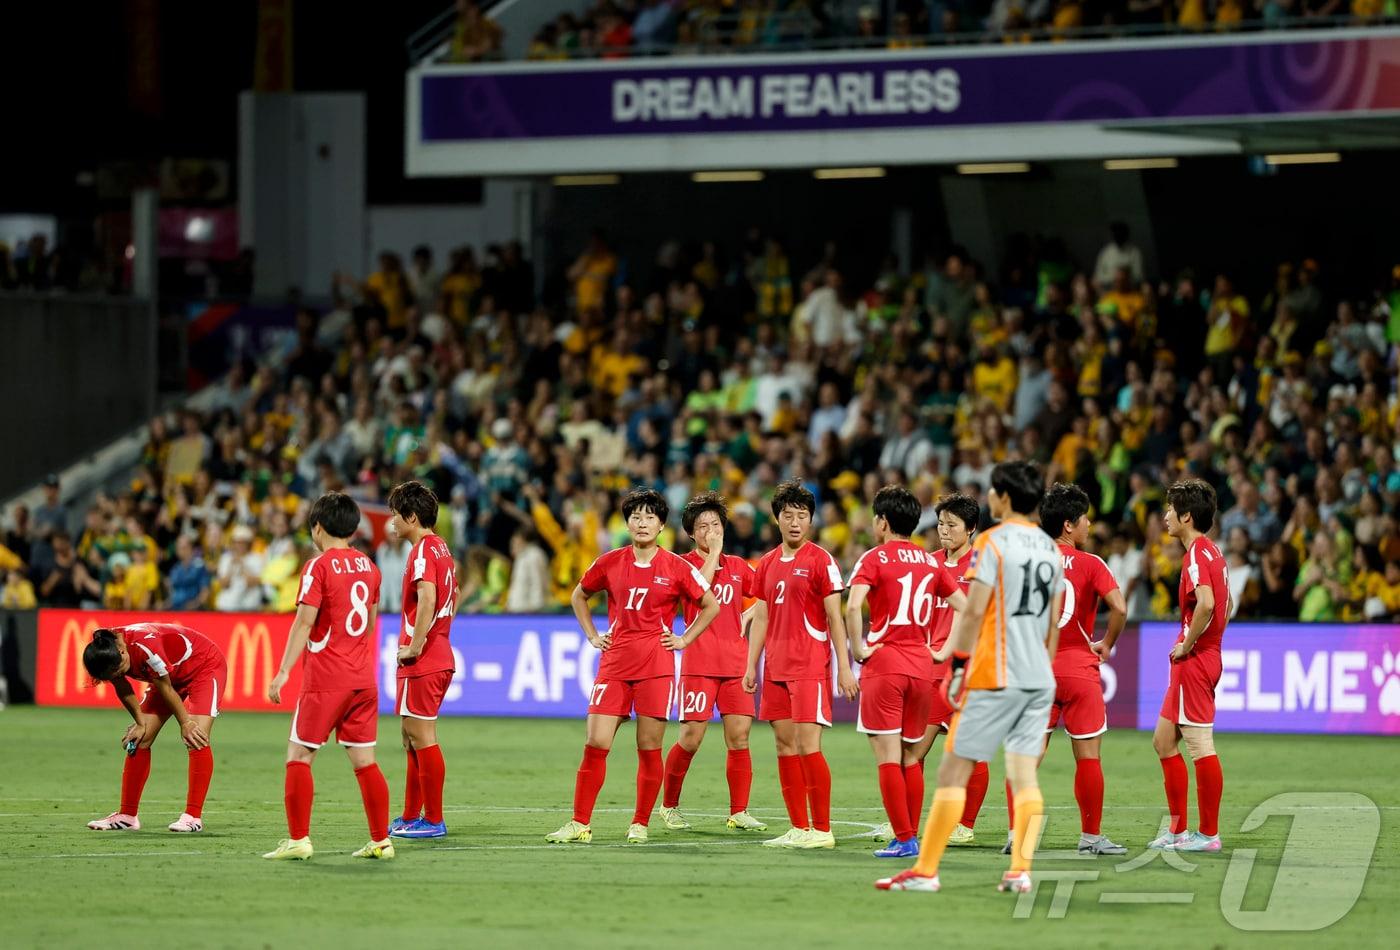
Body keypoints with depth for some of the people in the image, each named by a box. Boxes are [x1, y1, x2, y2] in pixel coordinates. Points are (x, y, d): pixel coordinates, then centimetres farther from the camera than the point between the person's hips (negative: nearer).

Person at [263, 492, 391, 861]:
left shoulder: (318, 567, -9)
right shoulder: (368, 567, 11)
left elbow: (304, 623, -15)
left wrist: (283, 672, -16)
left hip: (325, 680, -6)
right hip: (364, 679, 6)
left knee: (299, 757, 0)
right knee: (364, 761, 9)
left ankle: (298, 839, -5)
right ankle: (381, 840, 7)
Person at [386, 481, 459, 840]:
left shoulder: (423, 551, -14)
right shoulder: (441, 549, 16)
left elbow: (427, 599, -28)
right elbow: (450, 599, 24)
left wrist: (414, 647, -22)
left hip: (422, 663, -10)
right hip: (440, 657, 10)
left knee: (422, 738, -6)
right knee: (412, 737, 16)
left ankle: (433, 820, -3)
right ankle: (411, 817, 21)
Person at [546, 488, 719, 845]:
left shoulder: (676, 568, 0)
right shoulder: (610, 563, 5)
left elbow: (711, 605, 10)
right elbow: (579, 596, 22)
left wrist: (684, 639, 3)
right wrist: (592, 635, 12)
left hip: (656, 666, -2)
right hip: (614, 664, 2)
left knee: (649, 748, 0)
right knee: (595, 743, -5)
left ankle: (640, 825, 11)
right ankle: (580, 824, -1)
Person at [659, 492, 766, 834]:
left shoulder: (737, 566, 15)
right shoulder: (685, 563, 2)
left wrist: (748, 616, 8)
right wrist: (713, 553, -10)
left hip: (736, 662, 4)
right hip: (699, 662, -4)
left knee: (739, 736, -4)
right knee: (691, 738, -6)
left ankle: (739, 812, 1)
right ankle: (669, 805, 12)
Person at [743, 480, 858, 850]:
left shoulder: (820, 560, -5)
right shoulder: (768, 564, 14)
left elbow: (835, 618, -7)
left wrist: (844, 667, -12)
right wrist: (751, 666, 11)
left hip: (810, 667, -7)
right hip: (776, 667, 7)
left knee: (808, 746, -11)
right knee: (785, 746, 6)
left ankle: (822, 830, -7)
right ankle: (798, 828, 11)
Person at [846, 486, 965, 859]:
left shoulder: (875, 558, -5)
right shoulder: (931, 562, 11)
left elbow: (853, 605, -21)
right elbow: (965, 608, 13)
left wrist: (858, 647, -11)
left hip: (884, 664, -5)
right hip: (922, 667, 5)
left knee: (887, 756, -4)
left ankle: (903, 839, -10)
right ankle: (910, 837, 13)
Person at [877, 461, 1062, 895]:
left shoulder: (992, 542, -8)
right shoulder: (1051, 549, 12)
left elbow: (974, 612, -13)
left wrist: (958, 662, -6)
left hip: (996, 677, -6)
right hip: (1040, 679, 6)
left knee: (953, 770, -1)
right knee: (1024, 775, 5)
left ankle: (925, 871, -1)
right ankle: (1020, 871, -4)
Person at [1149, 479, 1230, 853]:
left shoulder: (1197, 554, -15)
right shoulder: (1213, 553, 16)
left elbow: (1206, 602, -31)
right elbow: (1225, 604, 26)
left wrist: (1188, 645, -19)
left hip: (1194, 662, -11)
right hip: (1206, 657, 11)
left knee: (1201, 747, -7)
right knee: (1164, 741, 14)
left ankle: (1208, 833, -4)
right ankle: (1178, 829, 16)